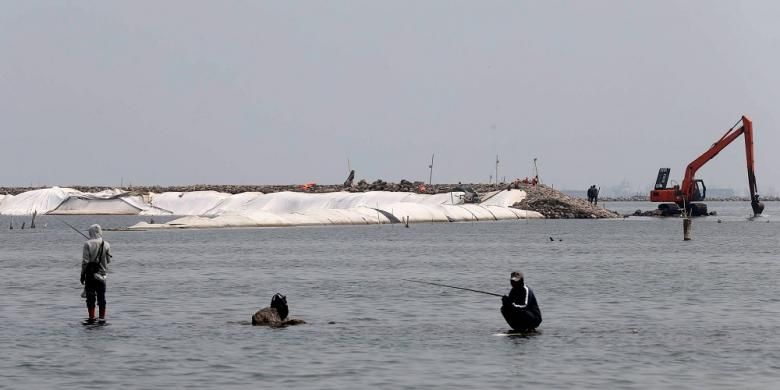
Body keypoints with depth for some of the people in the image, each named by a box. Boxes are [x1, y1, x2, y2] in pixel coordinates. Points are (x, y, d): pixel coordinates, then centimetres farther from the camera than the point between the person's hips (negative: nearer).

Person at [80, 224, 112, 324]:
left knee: (90, 297, 4)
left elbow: (85, 261, -11)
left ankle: (91, 318, 4)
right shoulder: (106, 245, -3)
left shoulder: (88, 244, -10)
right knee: (101, 297, 8)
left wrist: (82, 274, -2)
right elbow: (108, 260, 4)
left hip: (90, 274, -2)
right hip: (101, 274, 2)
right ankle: (102, 318, 9)